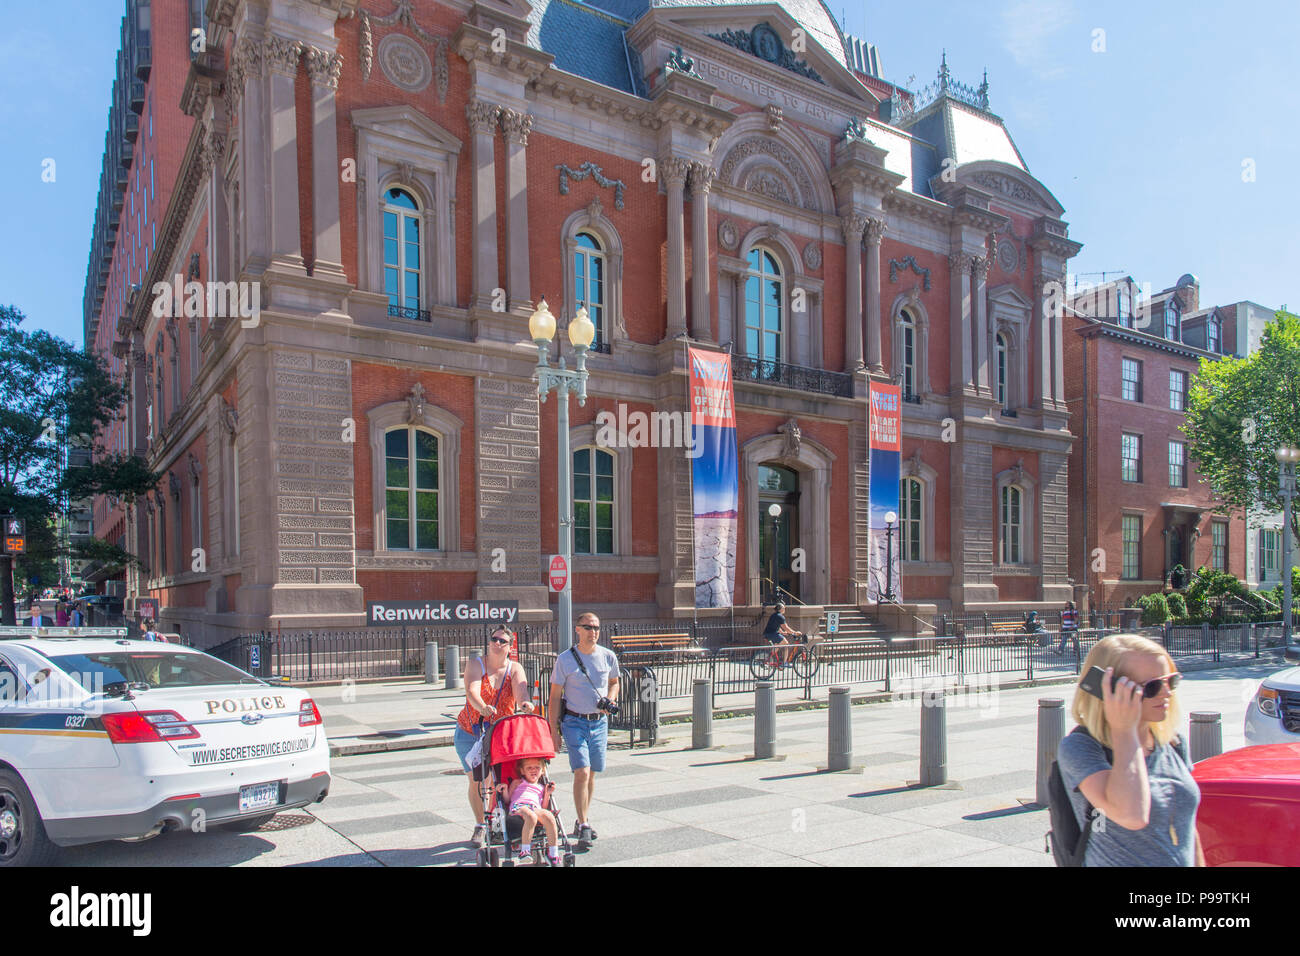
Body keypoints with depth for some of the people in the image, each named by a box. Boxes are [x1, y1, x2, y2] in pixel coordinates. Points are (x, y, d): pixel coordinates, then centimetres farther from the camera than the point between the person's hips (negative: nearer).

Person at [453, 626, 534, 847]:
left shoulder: (515, 668, -3)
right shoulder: (476, 664, -7)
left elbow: (520, 691, -22)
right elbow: (472, 691, -25)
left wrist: (525, 704, -45)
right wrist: (482, 707, -46)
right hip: (470, 731, 0)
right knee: (475, 780, -1)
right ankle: (480, 825, 18)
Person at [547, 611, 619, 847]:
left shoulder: (608, 657, 1)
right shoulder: (565, 659, -7)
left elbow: (614, 682, 20)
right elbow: (555, 697, -2)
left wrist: (610, 699, -2)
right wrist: (554, 730, -5)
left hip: (599, 722, 3)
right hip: (574, 722, -3)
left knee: (591, 774, 10)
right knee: (582, 772, -13)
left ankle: (582, 822, 25)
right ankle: (583, 826, -7)